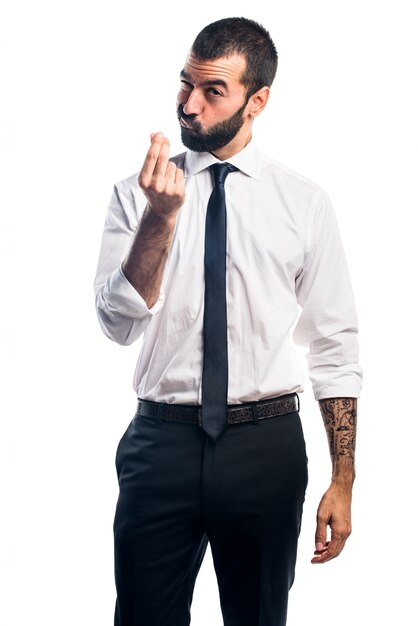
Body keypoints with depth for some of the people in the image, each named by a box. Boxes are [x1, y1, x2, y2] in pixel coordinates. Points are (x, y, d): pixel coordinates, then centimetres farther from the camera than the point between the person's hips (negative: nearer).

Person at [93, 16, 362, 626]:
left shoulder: (305, 203, 0)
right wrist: (162, 214, -21)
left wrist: (343, 481, -3)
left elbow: (335, 346, 0)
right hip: (161, 439, 0)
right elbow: (118, 323, -9)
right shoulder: (138, 193, 1)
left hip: (266, 444, 0)